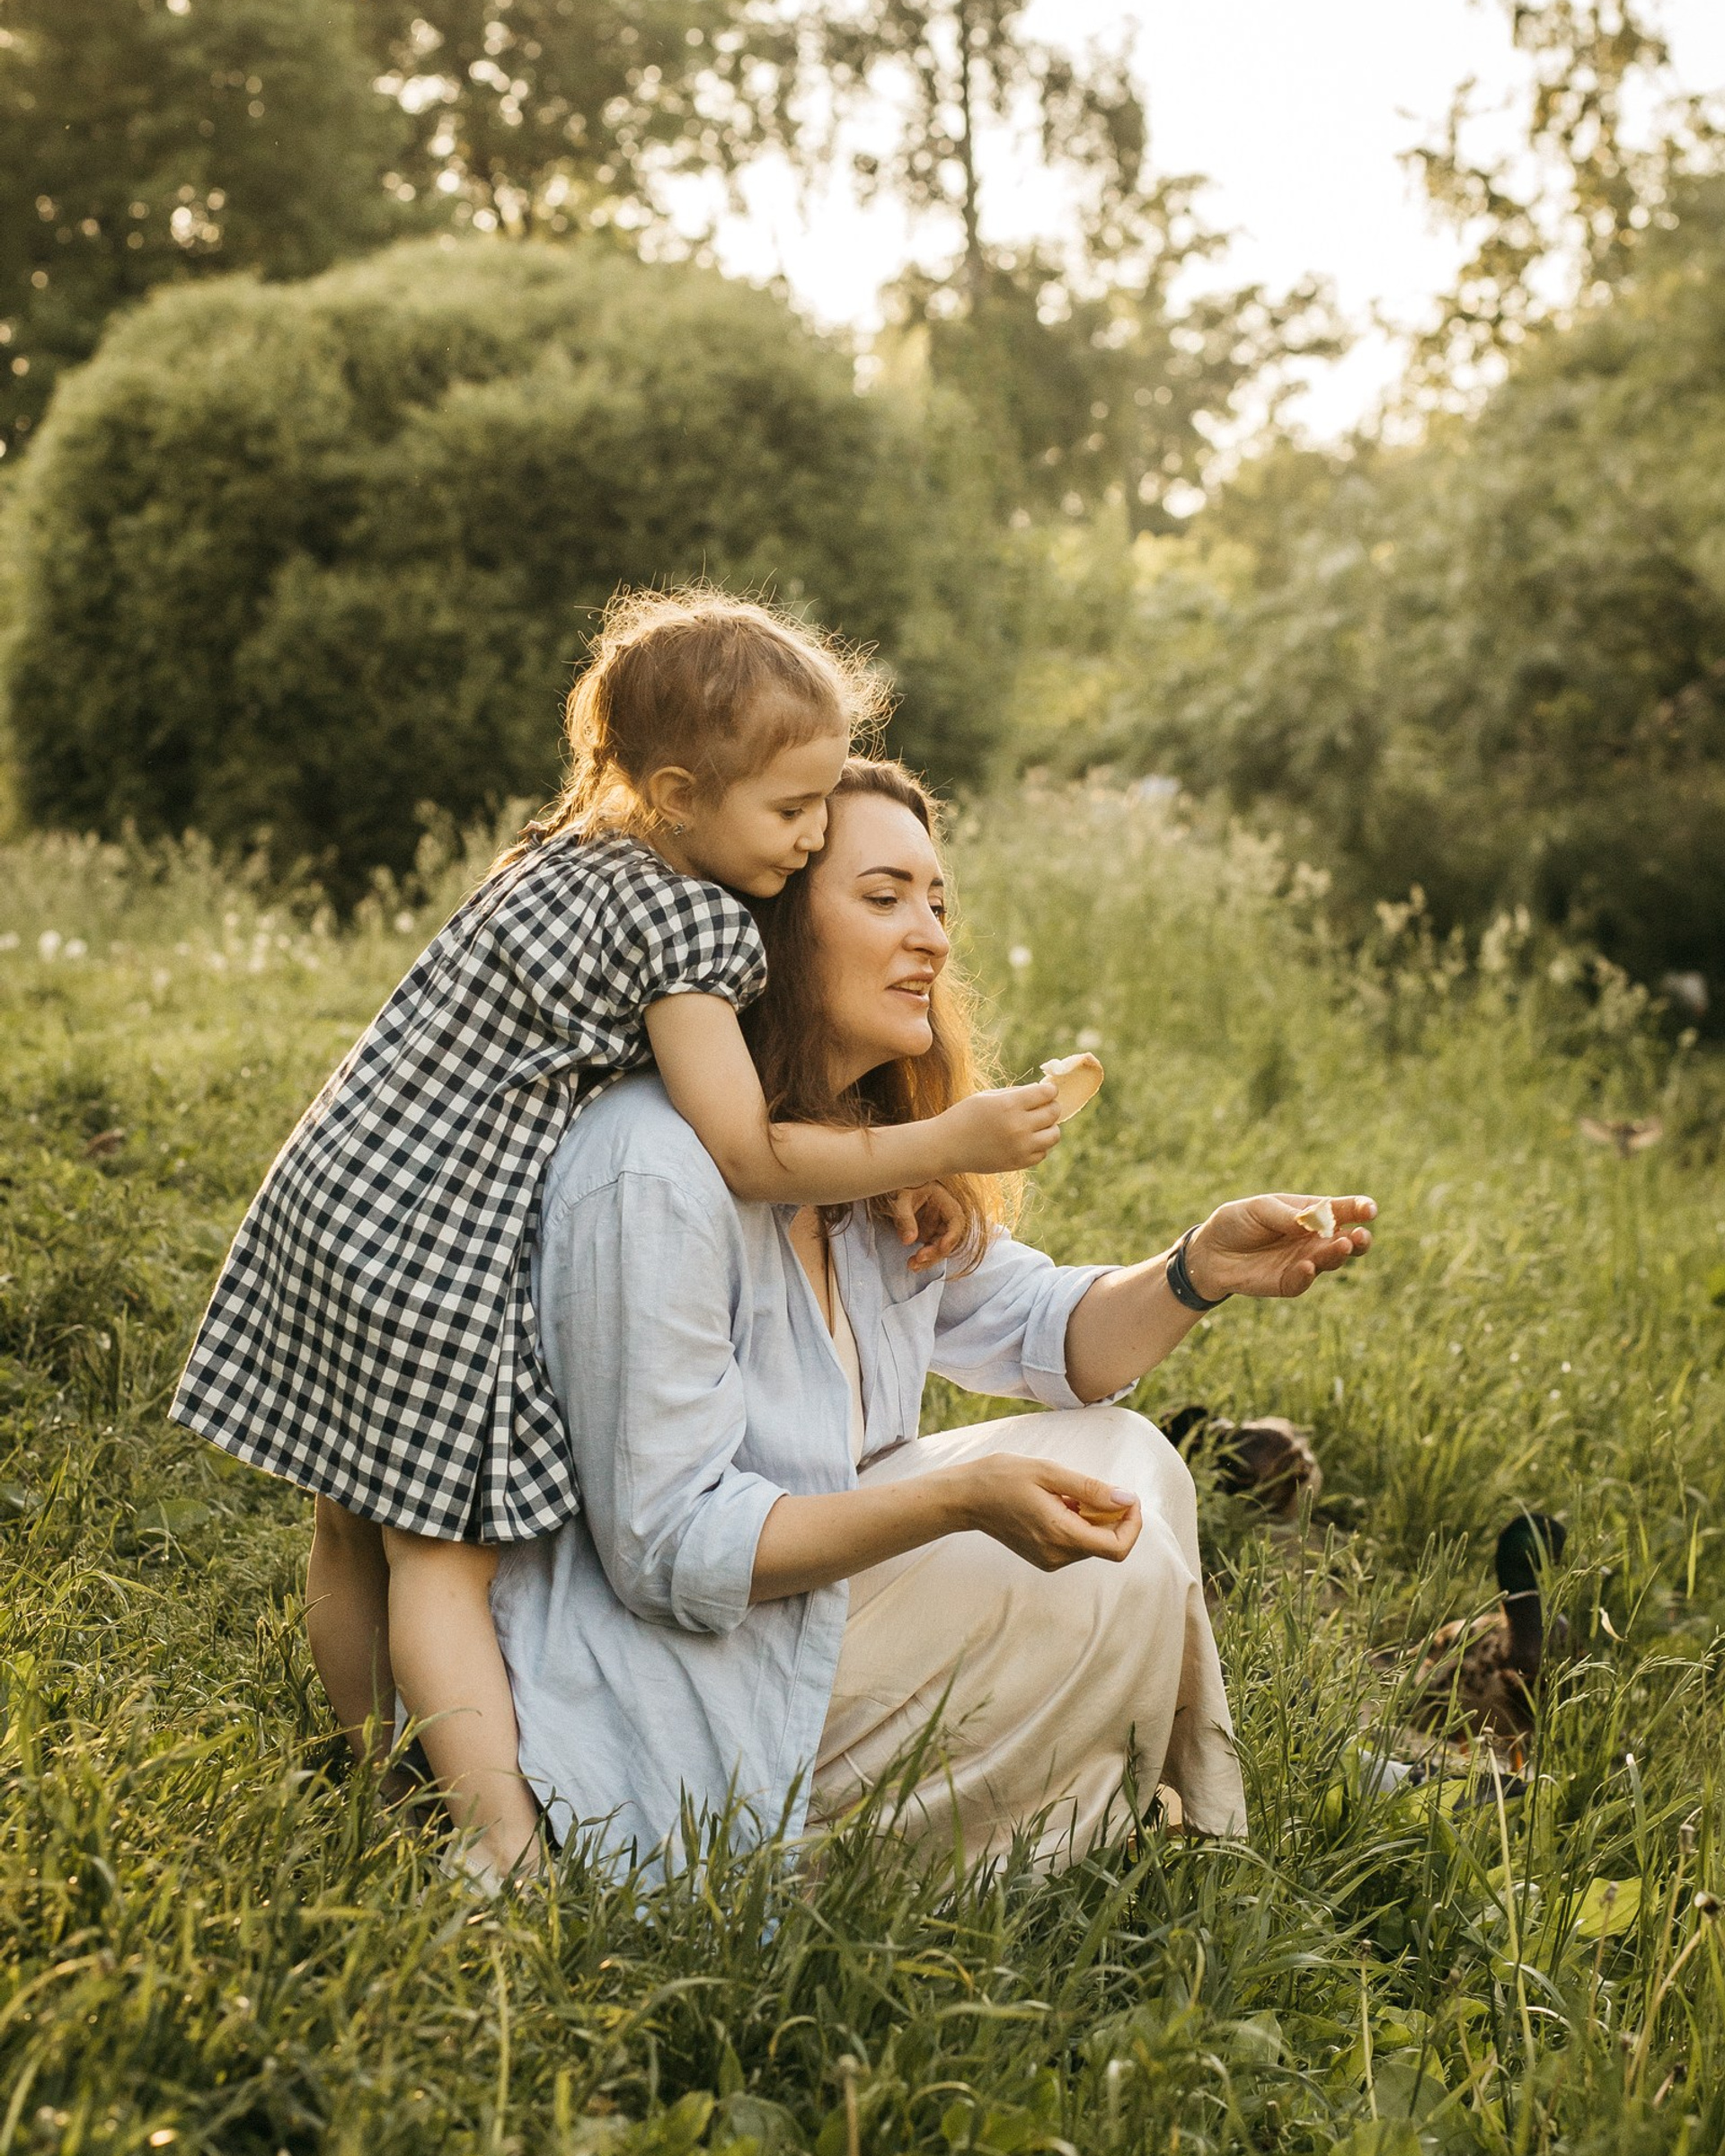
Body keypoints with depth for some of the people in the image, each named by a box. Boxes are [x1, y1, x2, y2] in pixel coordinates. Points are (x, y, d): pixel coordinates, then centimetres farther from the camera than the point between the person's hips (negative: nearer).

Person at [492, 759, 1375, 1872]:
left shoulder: (872, 1146, 6)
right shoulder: (653, 1174, -26)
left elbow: (1036, 1334, 9)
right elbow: (672, 1548, -26)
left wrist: (1202, 1273, -11)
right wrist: (961, 1499, -33)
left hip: (789, 1565, 10)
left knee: (1129, 1464, 2)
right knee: (1116, 1581, -10)